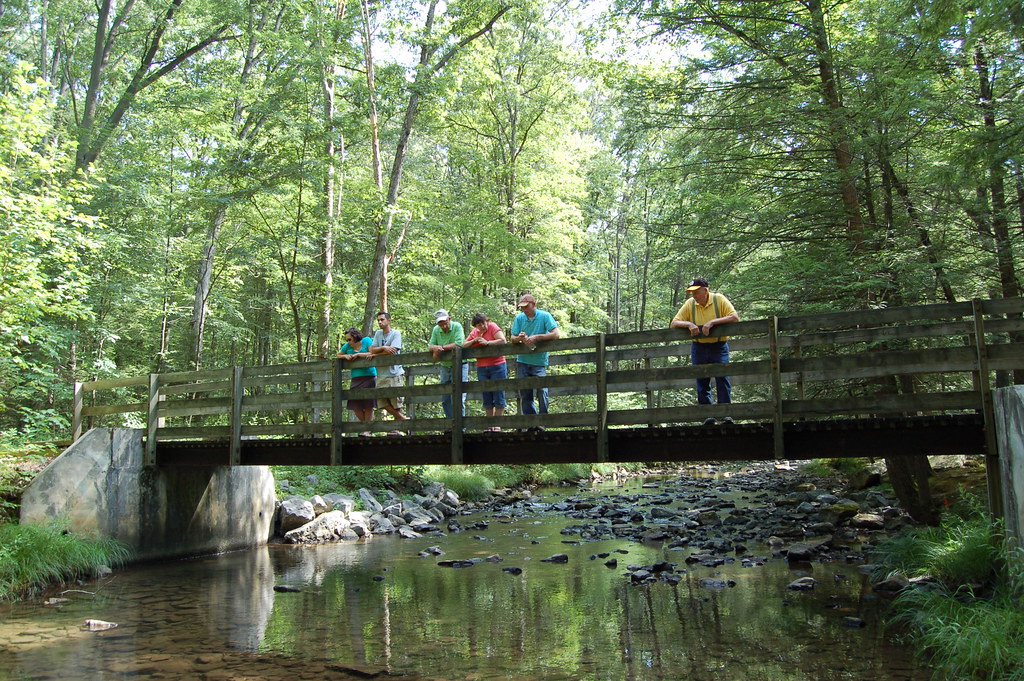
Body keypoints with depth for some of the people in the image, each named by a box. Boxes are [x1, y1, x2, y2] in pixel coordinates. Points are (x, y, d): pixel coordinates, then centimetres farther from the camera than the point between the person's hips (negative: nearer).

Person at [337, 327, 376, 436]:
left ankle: (367, 430, 2)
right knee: (354, 404, 0)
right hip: (355, 379, 5)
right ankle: (366, 424, 18)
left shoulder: (367, 341, -1)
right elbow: (338, 355, 19)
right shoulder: (347, 346, 9)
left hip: (369, 377, -4)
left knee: (368, 404, -5)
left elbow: (373, 353, -11)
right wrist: (346, 356, -2)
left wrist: (358, 355, -13)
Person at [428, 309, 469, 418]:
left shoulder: (457, 326, -11)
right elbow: (430, 346, 3)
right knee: (445, 399, 9)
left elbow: (459, 344, -22)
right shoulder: (436, 330, 4)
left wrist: (441, 347, -16)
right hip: (444, 367, 6)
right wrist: (435, 348, -21)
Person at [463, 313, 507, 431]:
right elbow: (464, 346, 7)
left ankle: (498, 425, 2)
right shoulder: (474, 332, 9)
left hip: (497, 367, -5)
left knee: (498, 397, -2)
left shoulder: (492, 327, -6)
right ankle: (490, 424, 15)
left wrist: (487, 342, -21)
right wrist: (474, 340, -8)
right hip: (482, 369, 5)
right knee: (487, 399, 8)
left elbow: (502, 340, -18)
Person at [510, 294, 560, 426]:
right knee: (525, 395, 6)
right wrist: (519, 338, -17)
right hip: (522, 362, 4)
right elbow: (512, 338, 7)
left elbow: (556, 334, -13)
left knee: (542, 391, -13)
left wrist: (536, 337, -20)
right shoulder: (519, 318, 6)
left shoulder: (544, 316, -5)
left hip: (539, 362, -4)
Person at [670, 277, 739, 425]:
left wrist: (713, 322, -24)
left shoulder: (719, 299, -5)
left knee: (722, 377, -10)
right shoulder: (690, 304, 2)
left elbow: (735, 317, -15)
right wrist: (689, 324, -18)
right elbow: (673, 324, 2)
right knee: (702, 381, 0)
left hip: (719, 347, -3)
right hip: (698, 347, 3)